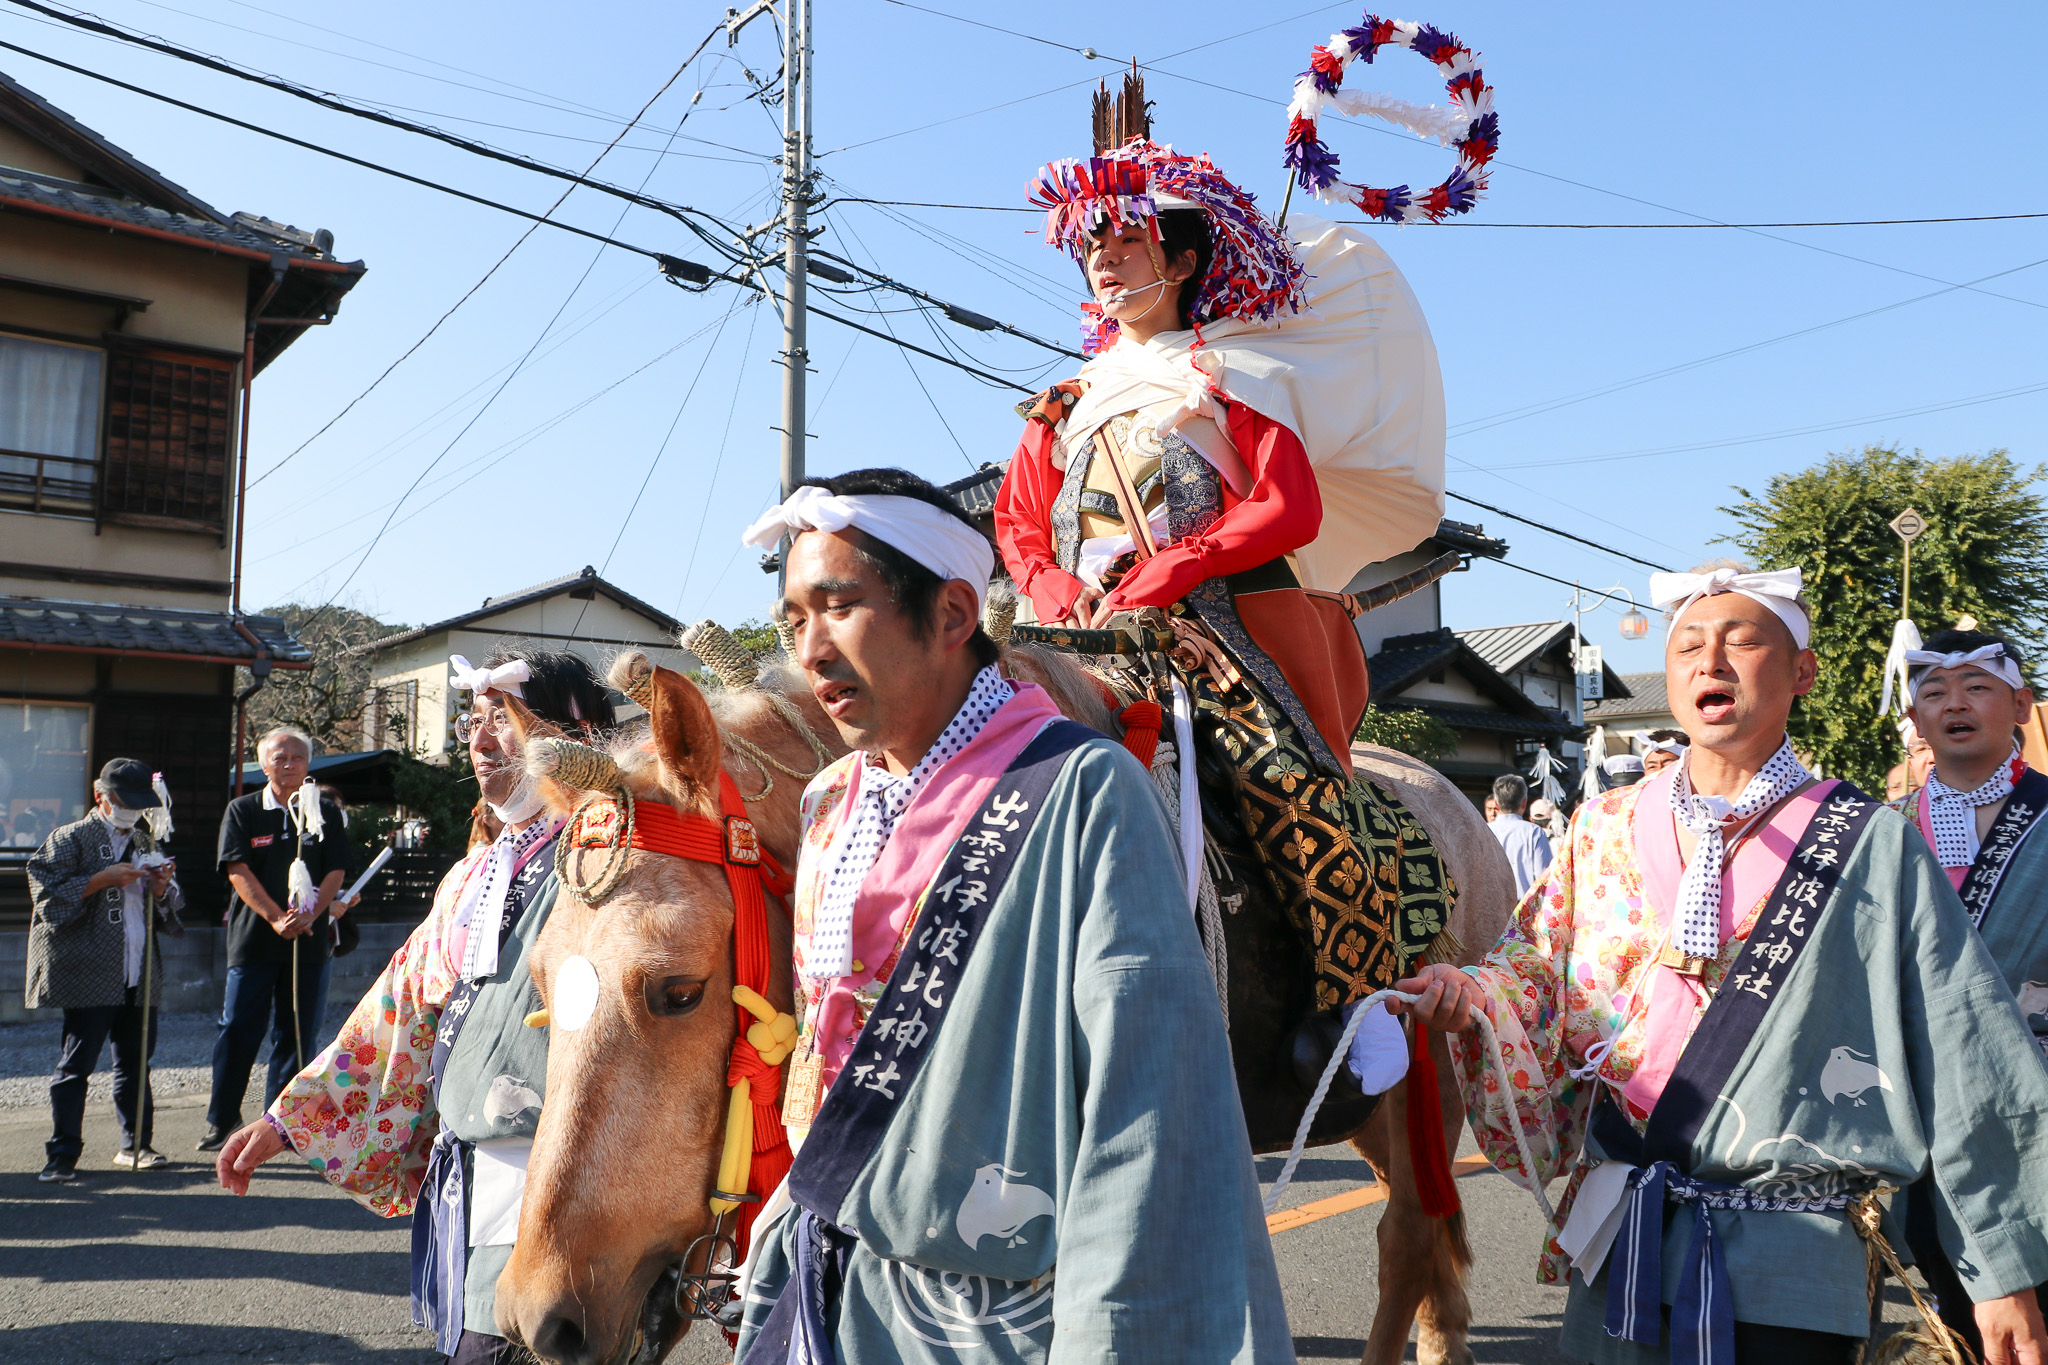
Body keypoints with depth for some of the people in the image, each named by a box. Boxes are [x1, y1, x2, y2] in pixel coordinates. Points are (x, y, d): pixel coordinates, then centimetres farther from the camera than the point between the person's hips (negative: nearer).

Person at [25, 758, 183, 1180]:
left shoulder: (146, 842, 18)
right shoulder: (70, 839, 0)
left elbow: (172, 908, 24)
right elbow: (49, 895, -8)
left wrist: (162, 890, 2)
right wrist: (103, 879, -16)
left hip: (141, 973, 6)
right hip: (90, 974, -5)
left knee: (136, 1059, 9)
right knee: (77, 1062, -3)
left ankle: (135, 1144, 18)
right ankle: (63, 1153, 5)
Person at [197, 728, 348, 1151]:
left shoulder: (326, 815, 9)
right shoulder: (242, 811, 6)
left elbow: (336, 872, 2)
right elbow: (238, 871, -4)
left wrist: (308, 915, -15)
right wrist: (275, 917, -15)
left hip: (309, 939, 1)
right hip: (253, 937, -1)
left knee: (298, 1033, 4)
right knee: (239, 1030, 0)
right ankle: (222, 1120, 13)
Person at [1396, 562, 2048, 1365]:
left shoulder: (1870, 845, -2)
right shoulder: (1605, 830, 6)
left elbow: (1967, 1065, -1)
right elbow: (1537, 976, 6)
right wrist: (1465, 995, -17)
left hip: (1795, 1268, -2)